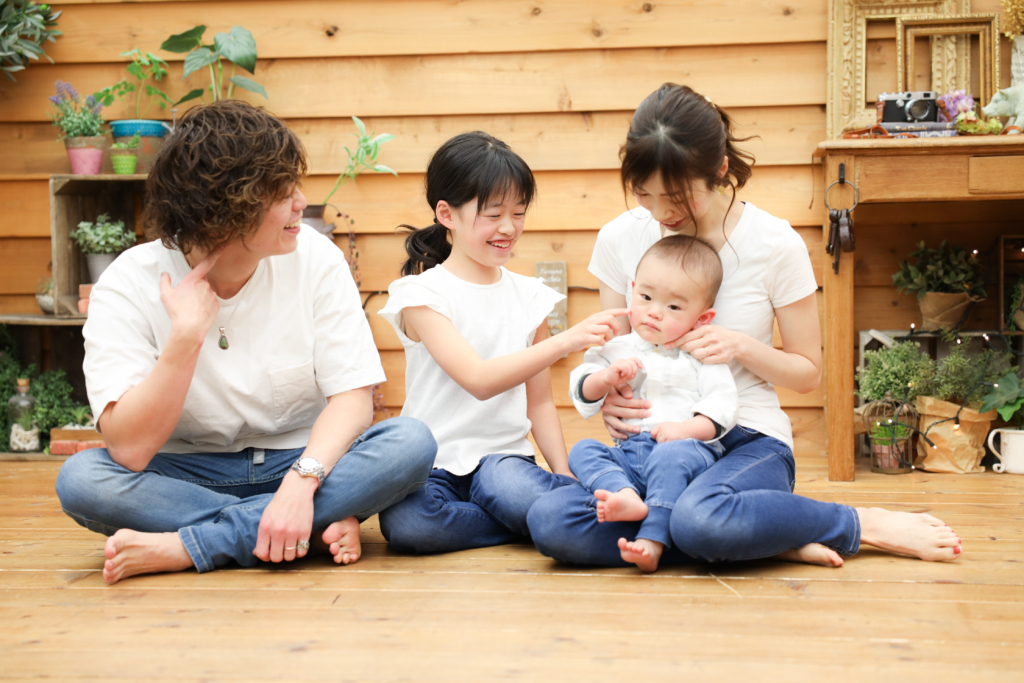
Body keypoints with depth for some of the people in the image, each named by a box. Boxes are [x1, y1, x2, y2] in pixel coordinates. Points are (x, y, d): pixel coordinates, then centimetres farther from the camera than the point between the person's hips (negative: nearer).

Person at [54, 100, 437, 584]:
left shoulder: (314, 258, -7)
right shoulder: (129, 285, -13)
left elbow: (353, 397, -13)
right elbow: (130, 450, -22)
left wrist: (301, 481, -30)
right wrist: (187, 334, -28)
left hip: (302, 462, 1)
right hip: (189, 475, -1)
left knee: (412, 443, -26)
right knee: (80, 479, -30)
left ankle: (181, 548, -28)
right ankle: (319, 528, -27)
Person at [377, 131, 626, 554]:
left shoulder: (529, 296, 10)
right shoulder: (423, 295, -6)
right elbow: (478, 380, -19)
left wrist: (564, 476, 3)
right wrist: (563, 342, -27)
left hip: (503, 455, 1)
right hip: (433, 461, -1)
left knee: (518, 492, -37)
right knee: (405, 525, -35)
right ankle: (541, 520, -15)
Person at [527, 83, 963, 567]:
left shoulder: (775, 244, -6)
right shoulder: (619, 239, 3)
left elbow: (807, 372, 4)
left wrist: (741, 346, -16)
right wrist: (605, 395, -9)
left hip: (747, 439, -4)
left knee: (700, 519, -41)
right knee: (549, 521, -29)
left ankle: (864, 525, -13)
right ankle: (769, 539, -20)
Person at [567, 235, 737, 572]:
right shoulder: (618, 350, 16)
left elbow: (722, 405, -3)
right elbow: (581, 391, 13)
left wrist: (686, 428, -19)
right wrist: (607, 378, -8)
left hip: (689, 448, -4)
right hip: (628, 453, 4)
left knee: (670, 455, -36)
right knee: (582, 450, -17)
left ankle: (652, 542, -44)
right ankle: (629, 497, -44)